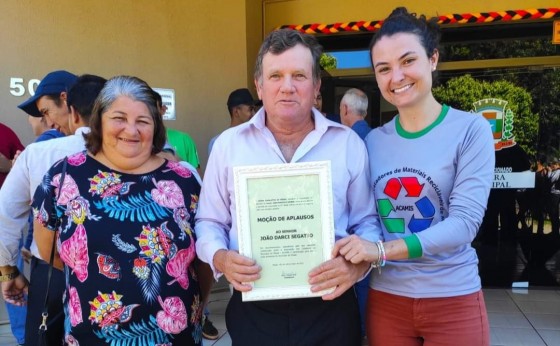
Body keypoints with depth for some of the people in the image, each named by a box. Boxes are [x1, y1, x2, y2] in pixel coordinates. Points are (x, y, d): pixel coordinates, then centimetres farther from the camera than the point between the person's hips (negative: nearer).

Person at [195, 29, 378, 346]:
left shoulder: (349, 143, 3)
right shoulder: (229, 144, 3)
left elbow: (366, 221, 7)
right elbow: (209, 221, 8)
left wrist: (359, 262, -13)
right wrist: (220, 258, -11)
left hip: (331, 309, 1)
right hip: (253, 312, 0)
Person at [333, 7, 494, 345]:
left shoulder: (470, 129, -9)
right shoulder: (373, 141, 1)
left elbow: (465, 221, -17)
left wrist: (383, 250, -25)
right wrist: (357, 253, -16)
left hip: (452, 301, -2)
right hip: (385, 300, 3)